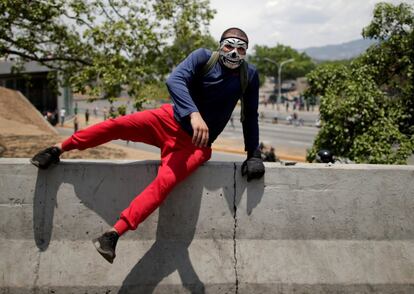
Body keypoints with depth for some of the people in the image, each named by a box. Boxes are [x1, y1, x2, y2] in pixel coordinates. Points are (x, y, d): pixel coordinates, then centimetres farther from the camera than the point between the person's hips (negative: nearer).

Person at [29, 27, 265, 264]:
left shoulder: (250, 75, -4)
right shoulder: (204, 57, -8)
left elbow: (250, 116, 8)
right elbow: (175, 80, -26)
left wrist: (254, 154, 4)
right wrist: (194, 115, -43)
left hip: (196, 144, -1)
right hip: (170, 120, 1)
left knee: (164, 181, -26)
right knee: (119, 124, -19)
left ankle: (114, 234, -29)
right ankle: (59, 149, 1)